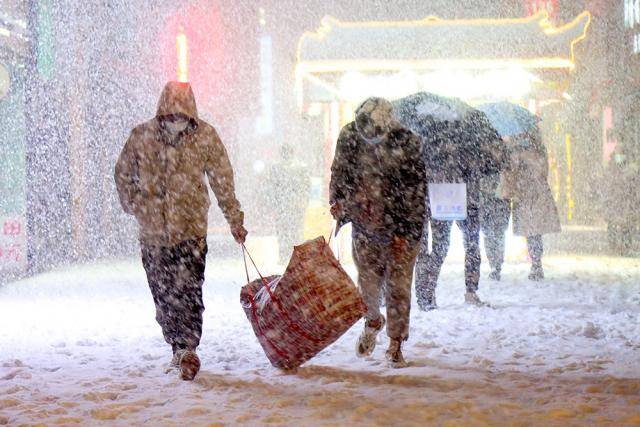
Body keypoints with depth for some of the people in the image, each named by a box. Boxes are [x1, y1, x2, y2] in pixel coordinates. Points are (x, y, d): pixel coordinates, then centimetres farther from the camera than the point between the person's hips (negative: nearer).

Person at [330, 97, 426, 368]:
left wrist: (404, 231, -13)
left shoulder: (406, 143, -17)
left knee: (398, 285, -1)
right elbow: (339, 172, 11)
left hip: (400, 227, -3)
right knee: (368, 280, 10)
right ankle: (373, 322, 40)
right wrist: (337, 201, -4)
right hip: (364, 224, 3)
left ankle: (395, 345, 11)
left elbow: (415, 190, -12)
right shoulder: (349, 137, -7)